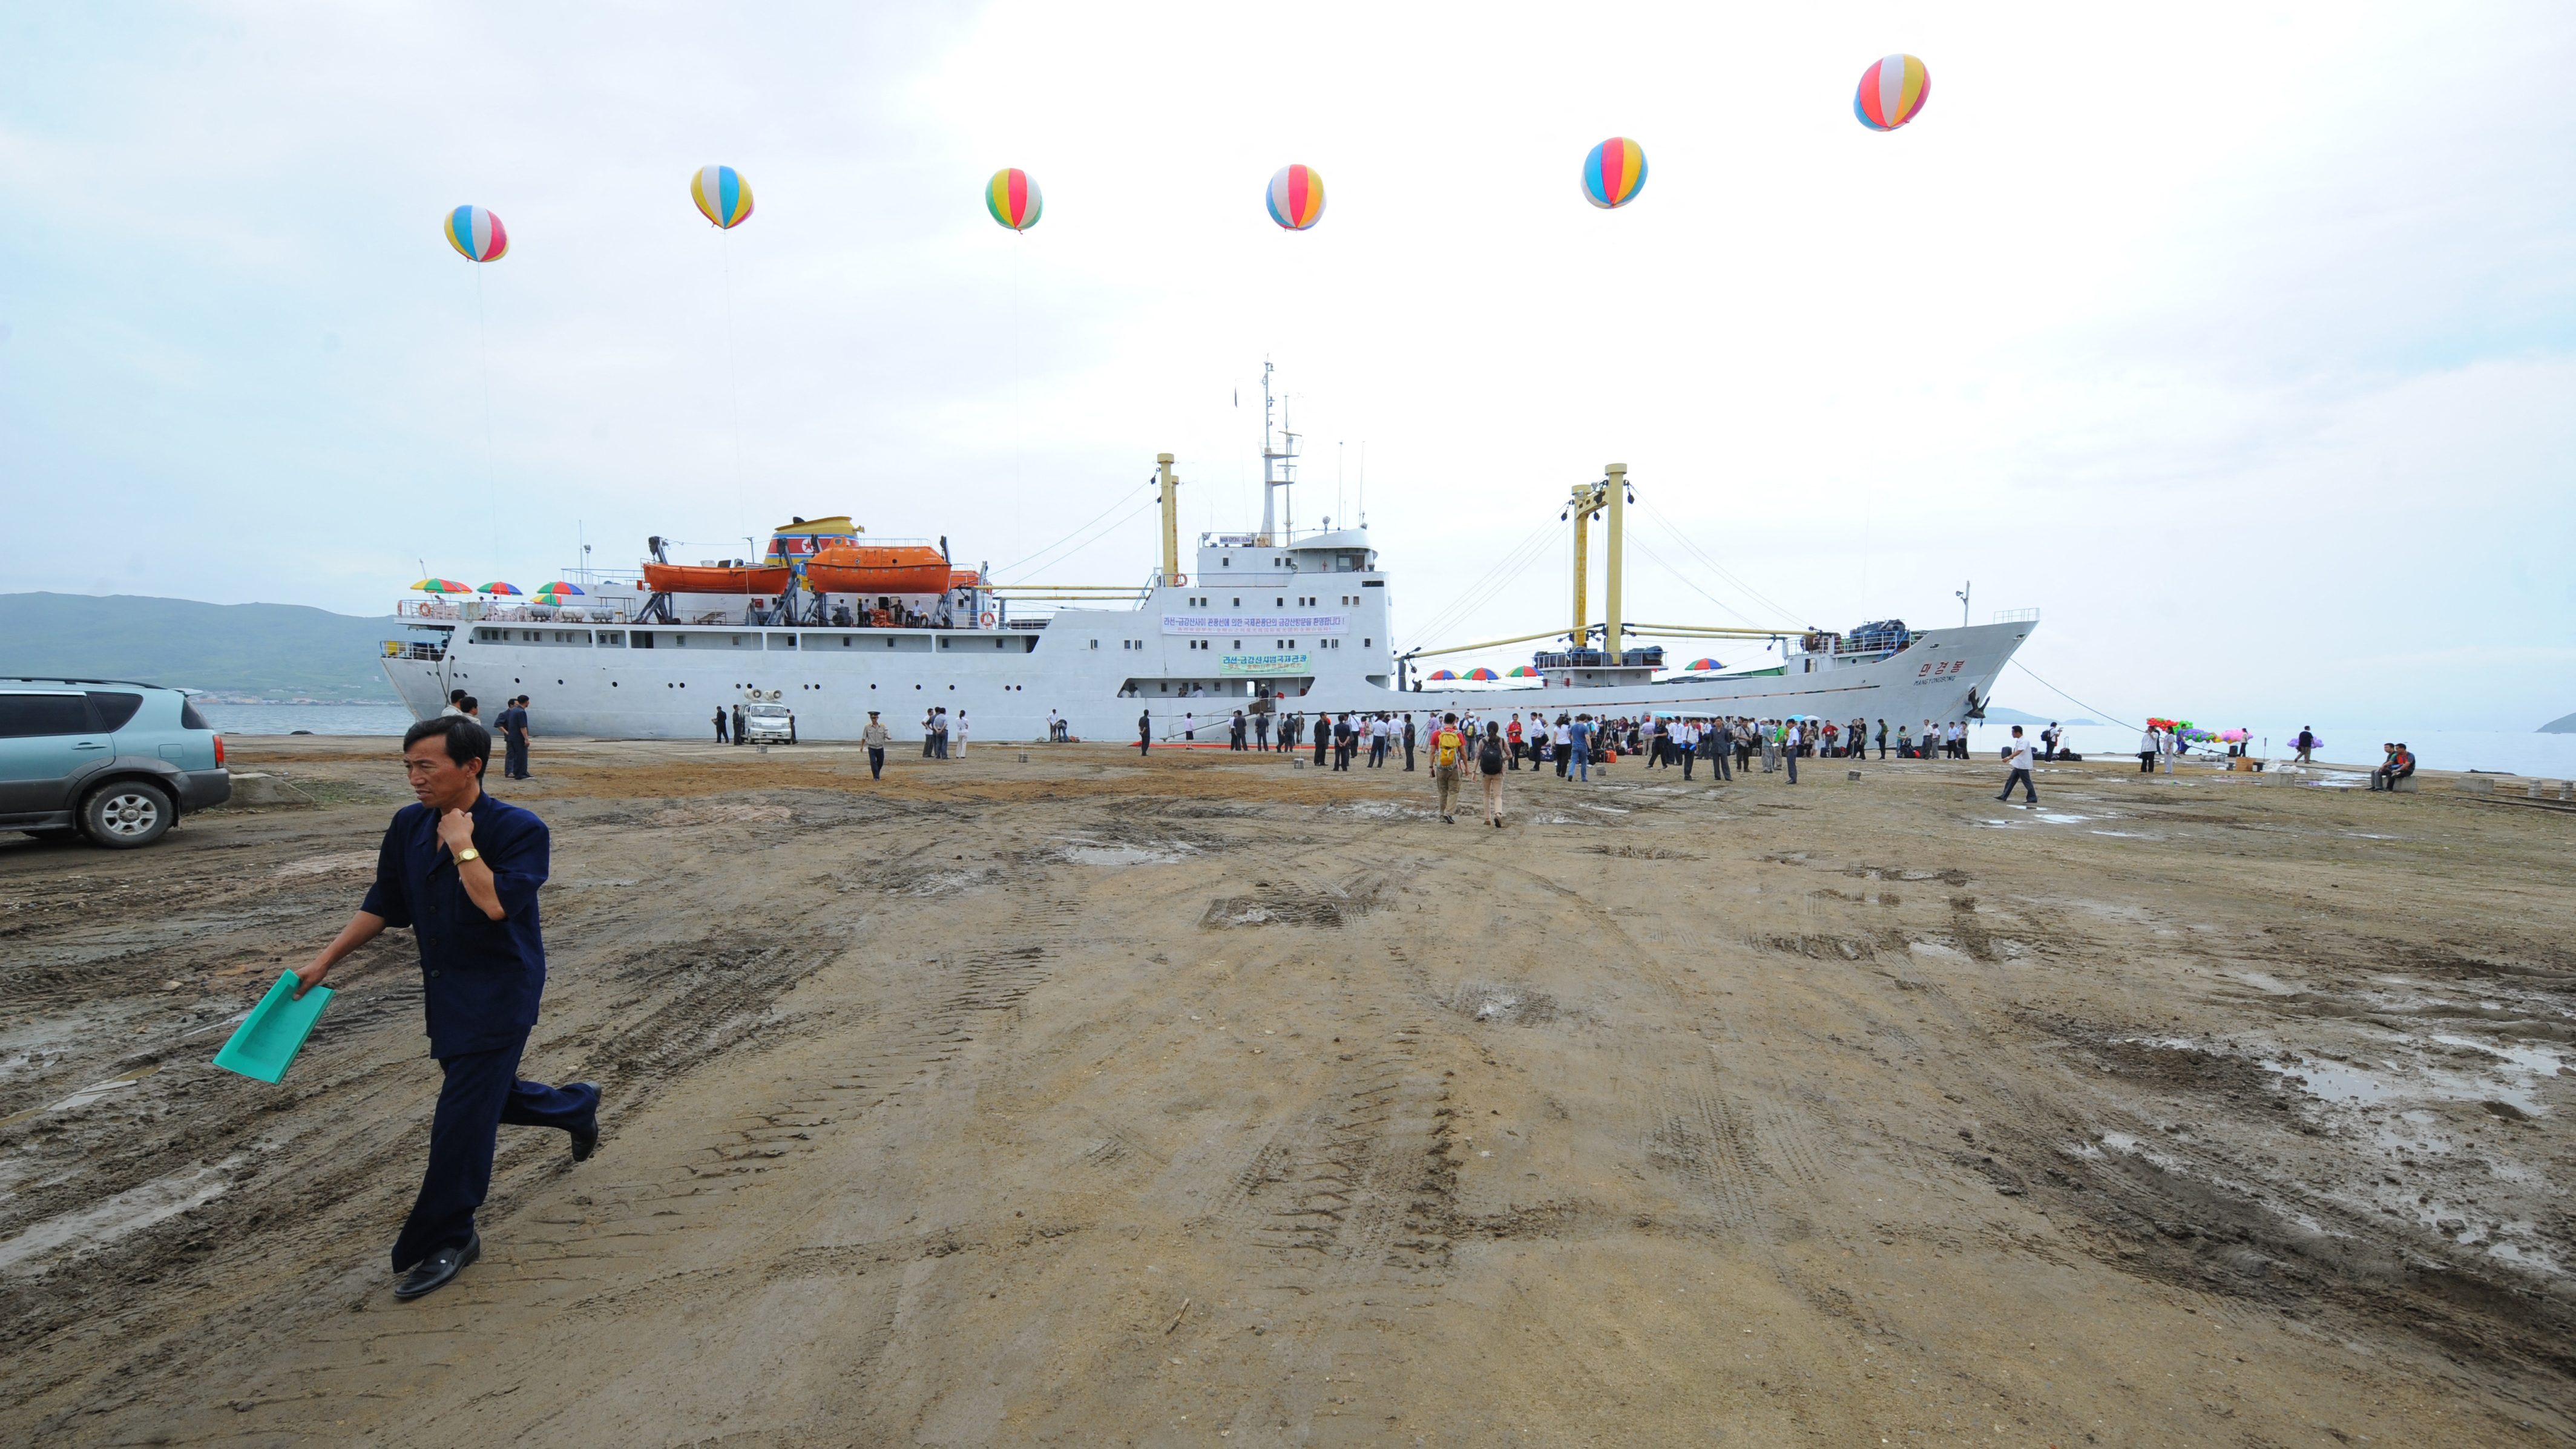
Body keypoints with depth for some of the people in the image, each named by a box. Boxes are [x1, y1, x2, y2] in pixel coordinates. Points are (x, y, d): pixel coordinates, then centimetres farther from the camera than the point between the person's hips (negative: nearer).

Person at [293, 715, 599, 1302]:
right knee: (487, 1092, 20)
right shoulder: (409, 826, 1)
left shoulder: (520, 830, -20)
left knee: (463, 1115, -4)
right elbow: (384, 903, 13)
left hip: (498, 992, -7)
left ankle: (446, 1240, 13)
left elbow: (498, 904, -32)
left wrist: (463, 846, -25)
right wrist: (325, 960, 12)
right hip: (444, 989, 8)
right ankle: (577, 1106, 47)